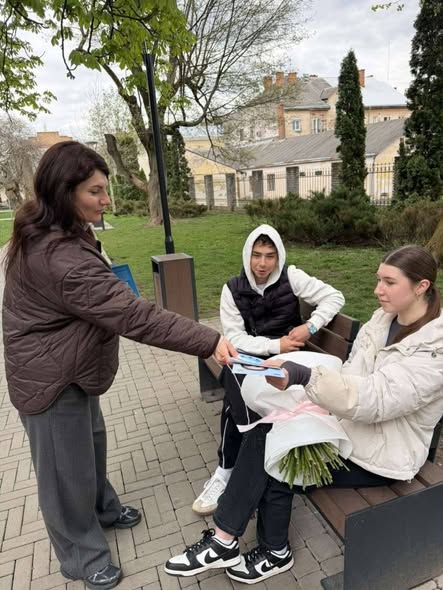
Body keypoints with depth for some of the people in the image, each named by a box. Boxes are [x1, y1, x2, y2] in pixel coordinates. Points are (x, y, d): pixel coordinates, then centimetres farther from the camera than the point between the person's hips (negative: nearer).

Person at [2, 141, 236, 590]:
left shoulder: (46, 234, 0)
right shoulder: (58, 257, -34)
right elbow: (133, 314, -37)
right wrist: (209, 342, -34)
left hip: (70, 366, 10)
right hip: (51, 378, -10)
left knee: (91, 442, 25)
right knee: (67, 466, 10)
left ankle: (101, 507, 50)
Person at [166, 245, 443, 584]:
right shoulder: (384, 319, 3)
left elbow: (375, 399, -33)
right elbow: (352, 378, 5)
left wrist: (301, 376, -45)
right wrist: (318, 407, -12)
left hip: (382, 453, -6)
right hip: (350, 424, 7)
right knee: (264, 436, -14)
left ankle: (275, 553, 15)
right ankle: (225, 540, -2)